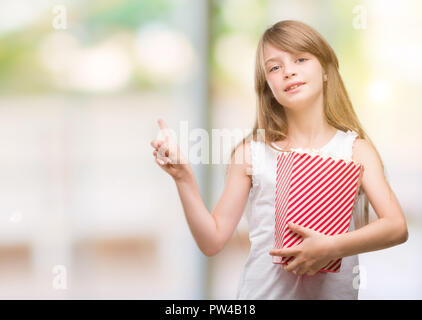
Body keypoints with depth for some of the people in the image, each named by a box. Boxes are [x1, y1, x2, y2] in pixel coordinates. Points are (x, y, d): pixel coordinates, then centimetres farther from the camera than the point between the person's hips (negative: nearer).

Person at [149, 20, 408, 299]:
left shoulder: (354, 148, 3)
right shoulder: (252, 152, 4)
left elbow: (397, 228, -7)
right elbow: (213, 241, 5)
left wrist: (332, 248, -19)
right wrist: (184, 177, -5)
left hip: (335, 290, 1)